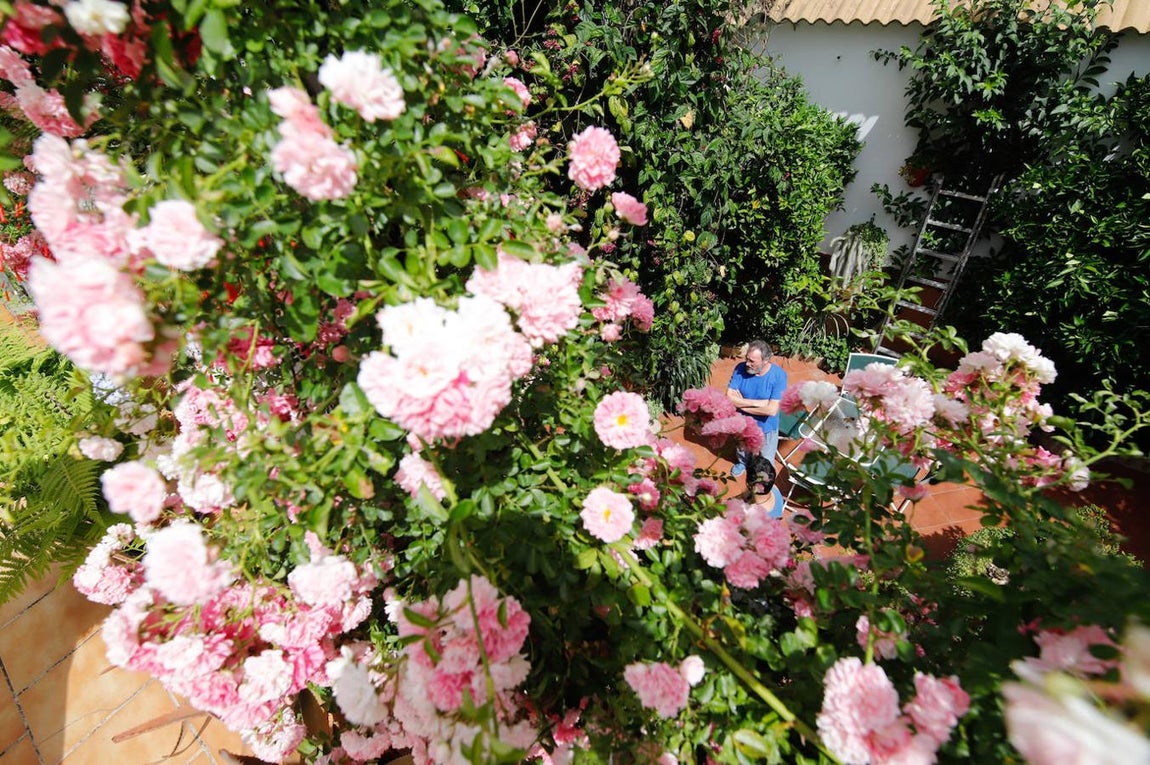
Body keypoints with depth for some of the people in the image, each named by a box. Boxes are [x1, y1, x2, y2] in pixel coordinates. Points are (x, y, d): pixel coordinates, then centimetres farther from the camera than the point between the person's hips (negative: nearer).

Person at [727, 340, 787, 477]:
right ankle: (742, 463, 63)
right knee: (742, 449, 31)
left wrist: (742, 404, -24)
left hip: (766, 426, -2)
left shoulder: (779, 375, -28)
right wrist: (758, 403, -29)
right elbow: (729, 398, -23)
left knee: (766, 459, 22)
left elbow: (771, 410, -31)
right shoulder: (740, 368, -21)